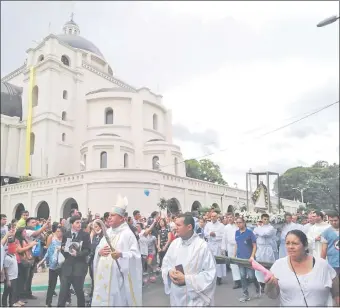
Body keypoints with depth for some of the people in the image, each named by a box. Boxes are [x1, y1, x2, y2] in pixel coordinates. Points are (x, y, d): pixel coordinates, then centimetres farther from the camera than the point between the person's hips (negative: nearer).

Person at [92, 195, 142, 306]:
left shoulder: (127, 233, -9)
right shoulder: (108, 232, 12)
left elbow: (135, 254, -13)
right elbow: (98, 248, 15)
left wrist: (121, 255, -28)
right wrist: (99, 252, -8)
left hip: (117, 276, -6)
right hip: (103, 275, 6)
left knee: (116, 300, 1)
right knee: (101, 299, 10)